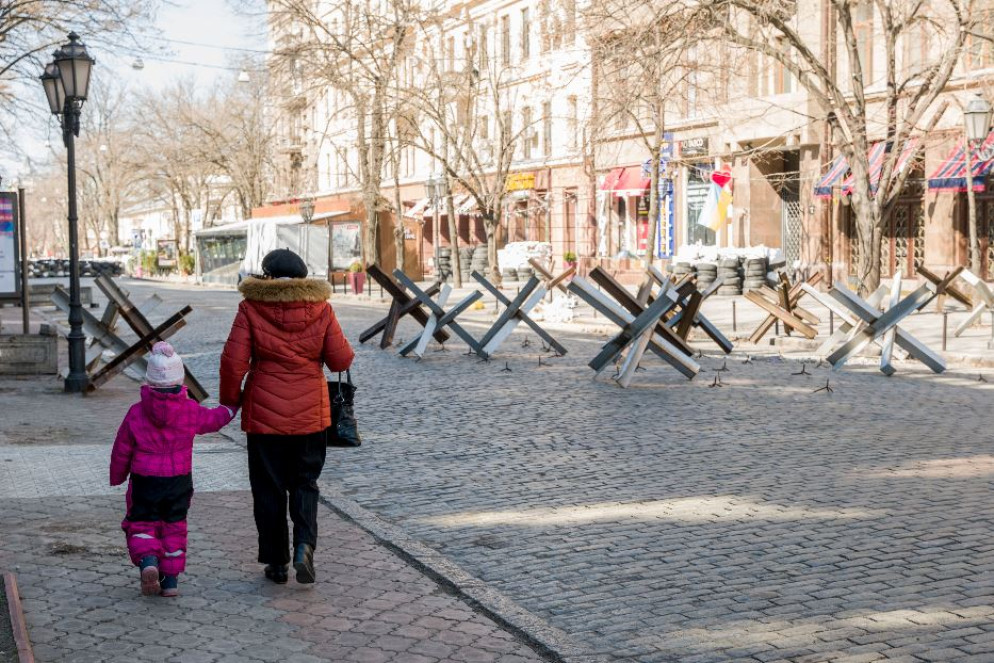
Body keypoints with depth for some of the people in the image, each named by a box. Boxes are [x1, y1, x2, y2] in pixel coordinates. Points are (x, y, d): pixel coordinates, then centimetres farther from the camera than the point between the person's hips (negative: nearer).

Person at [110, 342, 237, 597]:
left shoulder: (136, 413, -8)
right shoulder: (190, 411, -5)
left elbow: (122, 449, -1)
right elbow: (213, 419, 14)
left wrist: (117, 476, 16)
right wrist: (230, 408, 36)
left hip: (144, 481, -2)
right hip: (179, 480, 2)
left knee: (142, 525, 9)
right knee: (174, 526, 13)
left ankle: (148, 560, -18)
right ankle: (171, 578, 14)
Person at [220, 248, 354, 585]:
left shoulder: (251, 308, -7)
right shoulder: (320, 308, -3)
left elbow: (233, 361, -10)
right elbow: (341, 360, -2)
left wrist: (230, 399, 5)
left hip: (264, 415, -1)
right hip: (310, 415, 1)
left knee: (269, 489, 11)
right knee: (304, 483, 15)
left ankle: (276, 563, 17)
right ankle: (304, 545, -6)